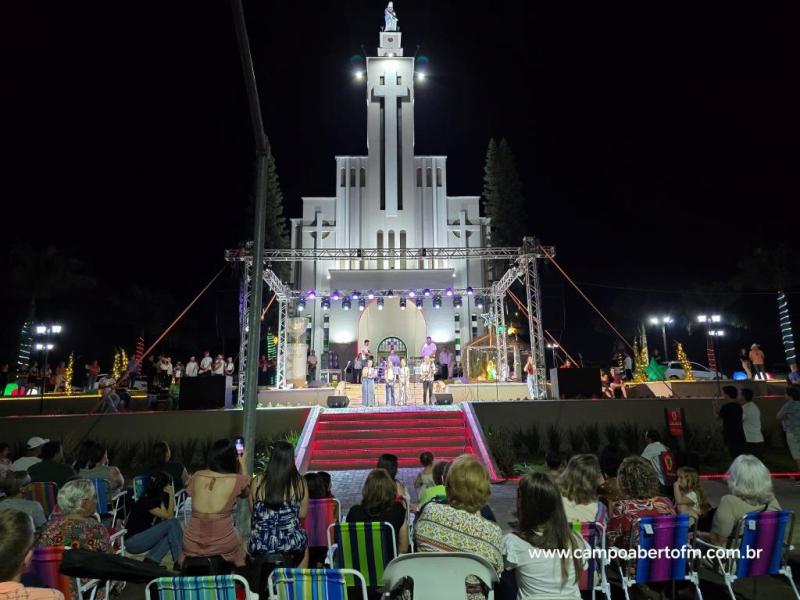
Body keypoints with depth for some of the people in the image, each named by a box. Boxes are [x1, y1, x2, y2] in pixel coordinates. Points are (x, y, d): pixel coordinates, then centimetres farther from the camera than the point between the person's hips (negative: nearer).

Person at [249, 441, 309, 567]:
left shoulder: (258, 481, -7)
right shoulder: (299, 483, -9)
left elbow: (252, 510, 5)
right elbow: (302, 514, -2)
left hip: (261, 544, 1)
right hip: (291, 543, -1)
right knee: (303, 542, 32)